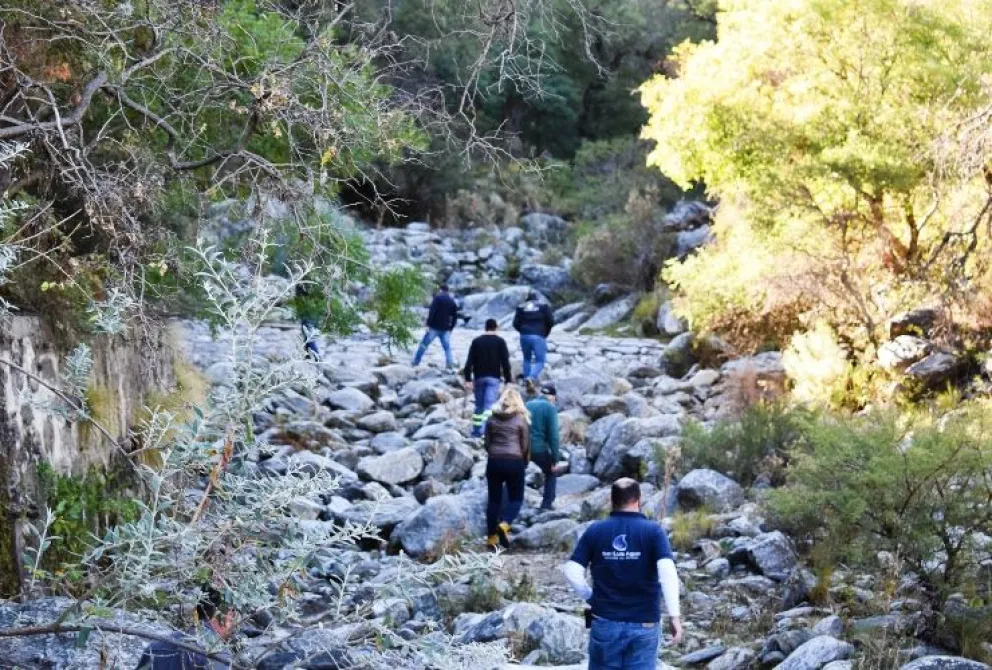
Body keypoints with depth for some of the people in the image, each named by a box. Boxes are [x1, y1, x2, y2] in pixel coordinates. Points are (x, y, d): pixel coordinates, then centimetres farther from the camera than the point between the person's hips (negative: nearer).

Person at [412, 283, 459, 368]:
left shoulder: (438, 298, -4)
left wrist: (428, 324, -14)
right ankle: (450, 364, -2)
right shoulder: (452, 301, 14)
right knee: (447, 347, 8)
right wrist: (450, 328, 18)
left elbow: (432, 312, -14)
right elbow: (455, 317, 15)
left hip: (434, 327, -4)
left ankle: (415, 362, 9)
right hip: (445, 329, 4)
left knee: (424, 344, 5)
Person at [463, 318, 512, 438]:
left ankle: (476, 431, 13)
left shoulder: (476, 341, 8)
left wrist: (468, 379, 1)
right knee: (489, 406, -9)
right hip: (493, 378, -3)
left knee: (479, 405, 13)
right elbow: (505, 362, -3)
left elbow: (469, 361, 2)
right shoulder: (500, 342, 1)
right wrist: (508, 380, 1)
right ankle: (485, 430, -22)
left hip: (479, 377, 3)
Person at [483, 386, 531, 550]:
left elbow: (487, 443, 8)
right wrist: (525, 462, 16)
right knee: (516, 498, 7)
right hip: (514, 462, -3)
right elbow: (526, 445, 0)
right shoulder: (521, 419, -2)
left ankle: (491, 537, 9)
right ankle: (504, 525, -19)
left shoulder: (492, 418, 6)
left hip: (494, 462, 3)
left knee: (494, 499, 10)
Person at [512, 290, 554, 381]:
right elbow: (551, 322, 0)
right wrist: (546, 333, 16)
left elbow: (515, 323, 5)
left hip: (524, 336, 3)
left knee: (526, 359, 21)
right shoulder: (543, 306, 6)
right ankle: (531, 378, -24)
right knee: (540, 361, 1)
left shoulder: (521, 308, 10)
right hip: (538, 337, -3)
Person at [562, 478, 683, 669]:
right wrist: (674, 614, -18)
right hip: (643, 624, -1)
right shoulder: (653, 531, -4)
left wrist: (591, 596, 8)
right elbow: (667, 571, -18)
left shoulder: (595, 531, 1)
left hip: (605, 622, 1)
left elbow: (572, 572, -6)